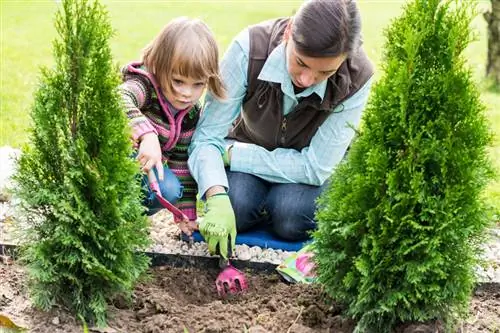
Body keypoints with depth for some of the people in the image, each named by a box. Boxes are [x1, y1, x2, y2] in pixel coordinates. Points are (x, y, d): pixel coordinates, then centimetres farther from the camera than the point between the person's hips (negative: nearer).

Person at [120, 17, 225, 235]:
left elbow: (182, 164, 6)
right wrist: (146, 134, -59)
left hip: (146, 169, 6)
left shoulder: (191, 114, -2)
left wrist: (186, 213, 4)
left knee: (170, 190, -23)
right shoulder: (145, 86, -24)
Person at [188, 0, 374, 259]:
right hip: (249, 147, 0)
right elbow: (207, 137, -27)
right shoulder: (249, 47, -31)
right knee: (235, 208, -28)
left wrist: (231, 154, -27)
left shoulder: (357, 79, -29)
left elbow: (315, 167, -25)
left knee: (290, 217, -29)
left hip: (305, 167, 0)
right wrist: (217, 198, -45)